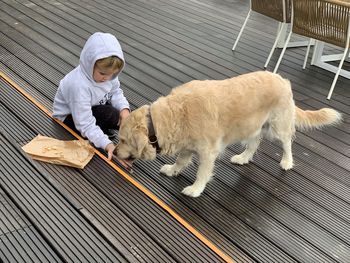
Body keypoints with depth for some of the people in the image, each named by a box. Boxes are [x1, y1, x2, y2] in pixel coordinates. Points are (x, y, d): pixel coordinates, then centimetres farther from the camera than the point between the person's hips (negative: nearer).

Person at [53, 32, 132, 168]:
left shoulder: (107, 71, -21)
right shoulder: (79, 85, -40)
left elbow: (115, 92, -6)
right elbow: (85, 124, -38)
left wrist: (124, 109, -28)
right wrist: (108, 145, -48)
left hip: (96, 106, 7)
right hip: (70, 115, -7)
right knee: (109, 114, -30)